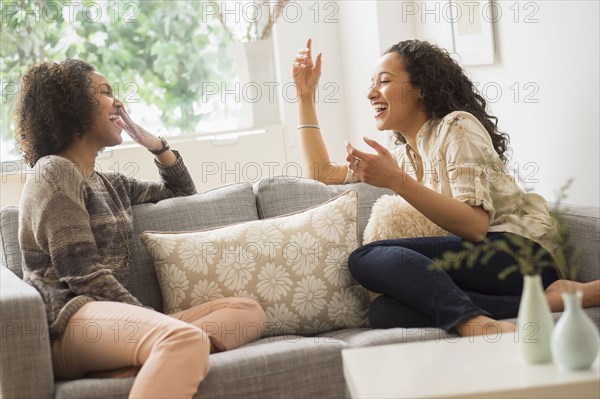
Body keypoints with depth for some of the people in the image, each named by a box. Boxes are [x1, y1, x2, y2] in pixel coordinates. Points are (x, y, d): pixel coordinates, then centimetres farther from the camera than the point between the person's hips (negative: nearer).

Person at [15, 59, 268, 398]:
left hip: (114, 318, 9)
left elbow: (182, 193, 41)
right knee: (188, 340, -36)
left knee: (249, 312, -7)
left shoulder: (113, 184, 26)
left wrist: (153, 142, 25)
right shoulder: (54, 173, 1)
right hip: (69, 320, -9)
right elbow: (83, 275, -9)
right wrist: (157, 321, -12)